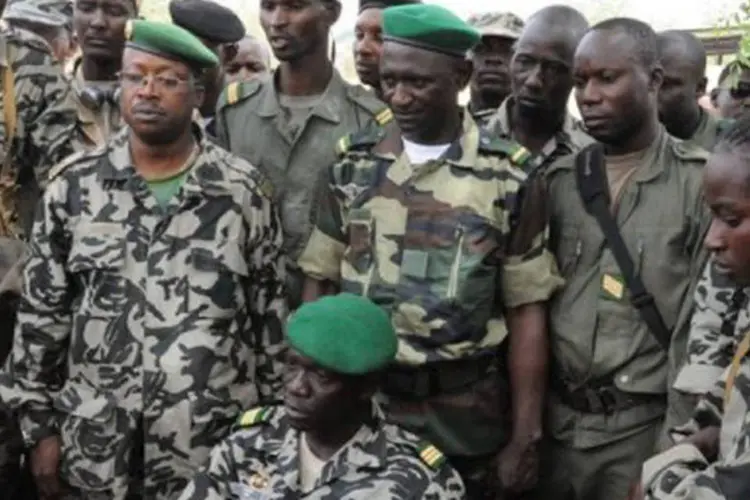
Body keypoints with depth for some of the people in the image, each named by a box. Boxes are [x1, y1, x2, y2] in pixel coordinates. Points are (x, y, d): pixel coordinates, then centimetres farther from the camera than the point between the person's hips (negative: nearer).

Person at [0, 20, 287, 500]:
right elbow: (42, 311, 5)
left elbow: (270, 311, 2)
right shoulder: (74, 183, 0)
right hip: (94, 447, 1)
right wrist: (40, 426, 4)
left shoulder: (243, 189, -3)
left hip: (213, 445, -1)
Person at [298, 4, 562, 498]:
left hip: (464, 421, -2)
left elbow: (525, 312, -3)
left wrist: (525, 438, -5)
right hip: (356, 405, 2)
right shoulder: (352, 164, 2)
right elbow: (319, 286, 6)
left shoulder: (510, 177, -5)